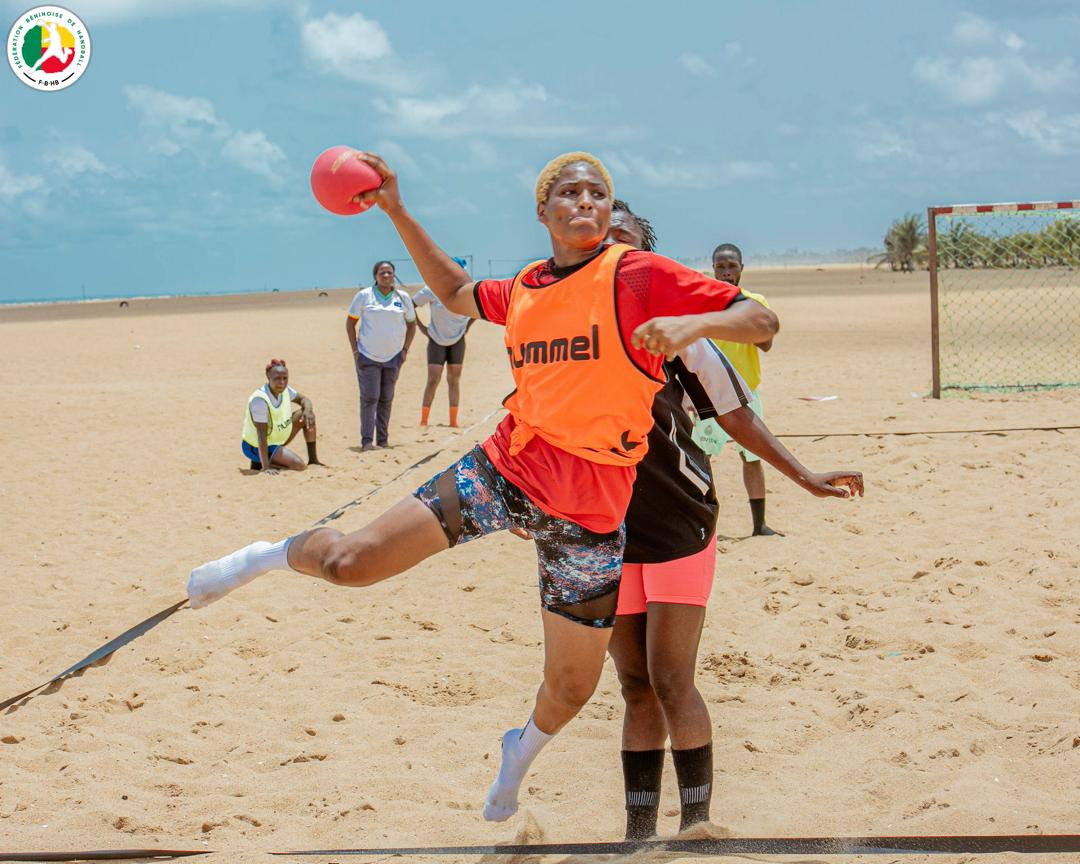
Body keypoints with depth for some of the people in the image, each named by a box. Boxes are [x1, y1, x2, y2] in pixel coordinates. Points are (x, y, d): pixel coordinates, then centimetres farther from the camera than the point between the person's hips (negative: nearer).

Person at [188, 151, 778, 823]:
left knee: (570, 689, 9)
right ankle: (276, 554, 25)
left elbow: (762, 321, -13)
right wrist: (398, 214, 21)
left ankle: (525, 748, 46)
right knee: (349, 562, -11)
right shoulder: (525, 289, 7)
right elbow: (456, 292, 29)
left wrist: (694, 323, -32)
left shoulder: (639, 276, -9)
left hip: (589, 510, -2)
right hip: (504, 469, 2)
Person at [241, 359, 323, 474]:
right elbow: (261, 435, -31)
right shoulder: (260, 400, -31)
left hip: (276, 439, 9)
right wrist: (265, 467, -32)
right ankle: (259, 463, -6)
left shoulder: (284, 389, -7)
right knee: (298, 465, -22)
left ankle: (313, 460, 13)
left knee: (307, 415, 4)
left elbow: (303, 399, 11)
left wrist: (308, 410, -15)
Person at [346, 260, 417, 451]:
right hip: (367, 356, -3)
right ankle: (366, 440, -10)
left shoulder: (402, 298, 5)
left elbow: (411, 324, 16)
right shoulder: (364, 296, -2)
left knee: (386, 399, 8)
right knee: (369, 397, -10)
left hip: (393, 357, 3)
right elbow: (350, 322, 3)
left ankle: (383, 440, 14)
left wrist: (405, 349, 6)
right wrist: (355, 350, -3)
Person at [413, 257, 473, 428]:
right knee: (433, 379, -8)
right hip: (437, 340, -2)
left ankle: (453, 421, 9)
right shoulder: (432, 290, -13)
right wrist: (421, 327, -4)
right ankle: (423, 421, -3)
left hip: (457, 339, 2)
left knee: (454, 379, 5)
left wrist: (468, 325, 5)